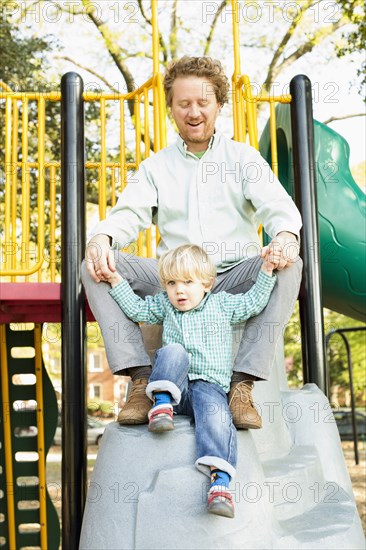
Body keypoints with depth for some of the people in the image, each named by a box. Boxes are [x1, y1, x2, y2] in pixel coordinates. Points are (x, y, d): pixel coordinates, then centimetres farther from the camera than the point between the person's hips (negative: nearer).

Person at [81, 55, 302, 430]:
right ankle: (141, 378, -26)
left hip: (234, 277, -1)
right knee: (94, 267, -19)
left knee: (288, 266, -31)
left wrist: (286, 234, -28)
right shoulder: (156, 166, 18)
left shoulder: (243, 156, 14)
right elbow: (130, 213, 3)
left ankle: (242, 385, -31)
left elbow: (275, 203, -2)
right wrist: (101, 237, -22)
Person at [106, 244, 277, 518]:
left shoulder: (222, 304, 13)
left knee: (216, 415, -34)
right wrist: (117, 280, 14)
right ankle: (161, 402, -25)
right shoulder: (164, 305, 17)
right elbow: (136, 309, 20)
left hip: (211, 385, -1)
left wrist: (266, 272, 7)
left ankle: (221, 480, -43)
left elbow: (253, 302, 15)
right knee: (173, 351, -30)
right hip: (175, 385, 2)